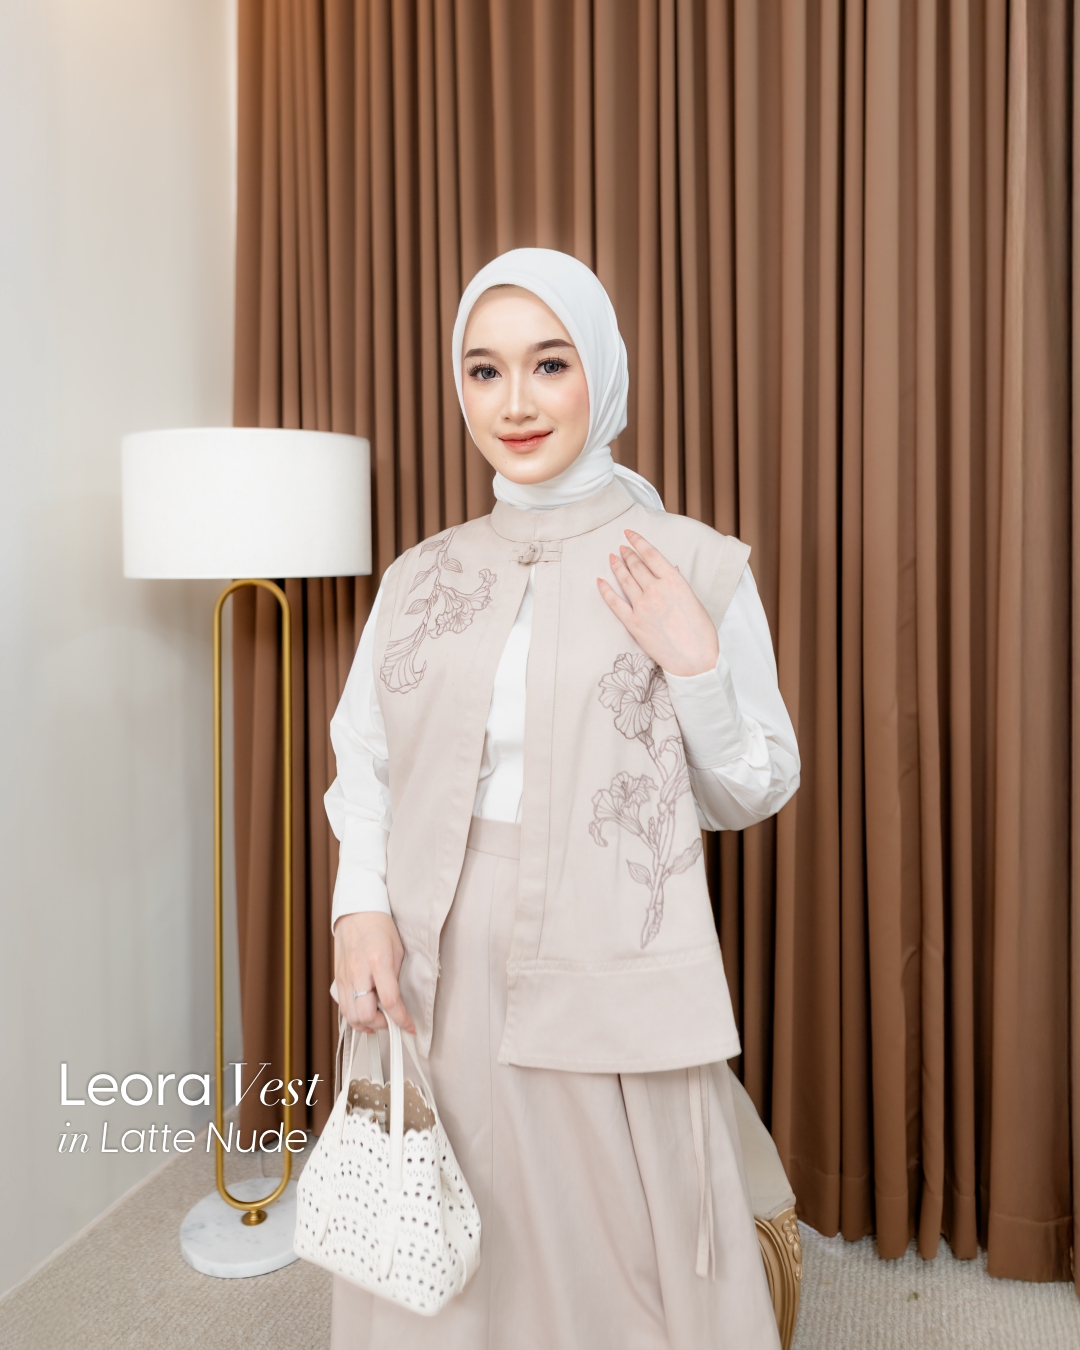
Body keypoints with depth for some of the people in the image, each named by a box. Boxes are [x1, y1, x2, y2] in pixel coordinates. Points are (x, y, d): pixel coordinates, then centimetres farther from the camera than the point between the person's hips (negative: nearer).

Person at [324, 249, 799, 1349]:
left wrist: (696, 665, -15)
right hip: (435, 977, 3)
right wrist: (361, 907, -7)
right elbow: (364, 763, 9)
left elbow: (754, 792, 1)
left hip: (611, 982, -2)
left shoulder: (697, 567, -4)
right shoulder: (421, 577, 6)